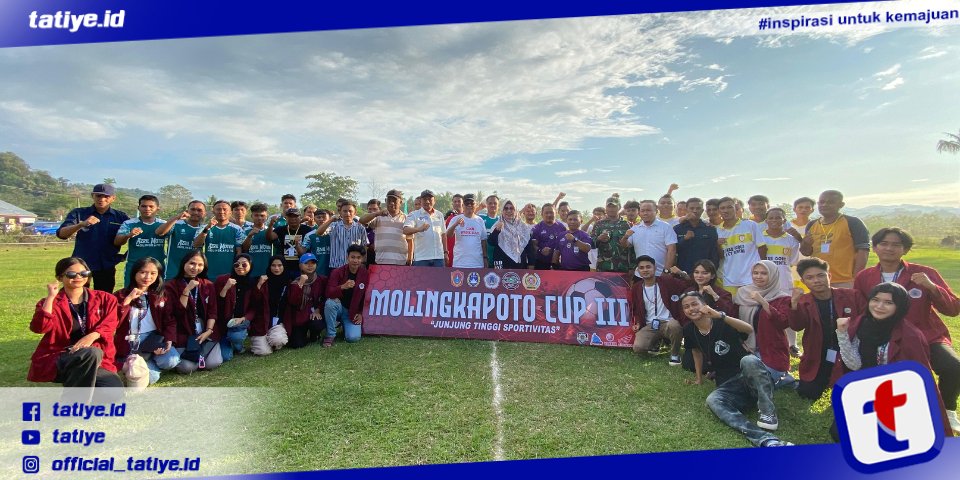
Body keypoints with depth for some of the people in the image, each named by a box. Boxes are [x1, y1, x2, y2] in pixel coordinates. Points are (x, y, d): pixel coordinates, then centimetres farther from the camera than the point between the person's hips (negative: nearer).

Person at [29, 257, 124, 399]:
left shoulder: (104, 299, 9)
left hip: (97, 360, 2)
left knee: (115, 391, -23)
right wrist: (51, 297, -14)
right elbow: (39, 328, -15)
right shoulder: (50, 302, 5)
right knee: (92, 353, -37)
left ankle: (74, 383, 7)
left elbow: (109, 324, -6)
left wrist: (93, 335, -25)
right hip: (56, 359, -2)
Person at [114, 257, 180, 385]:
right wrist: (128, 300, -17)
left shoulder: (161, 296, 10)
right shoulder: (122, 295, 3)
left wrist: (168, 341, -13)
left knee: (171, 361, -28)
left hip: (155, 339, 2)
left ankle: (150, 361, 6)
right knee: (151, 377, -22)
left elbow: (169, 322, 5)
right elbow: (114, 323, -11)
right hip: (132, 343, -2)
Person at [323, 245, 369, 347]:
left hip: (353, 312, 1)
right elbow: (329, 293, -22)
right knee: (330, 303, -36)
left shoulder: (365, 274, -5)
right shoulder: (337, 272, -11)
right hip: (338, 307, -1)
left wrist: (361, 313, 0)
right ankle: (330, 335, -15)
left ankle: (345, 325, 18)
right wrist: (343, 287, -40)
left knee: (353, 338, -20)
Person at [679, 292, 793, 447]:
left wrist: (721, 316, -37)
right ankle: (766, 440, -49)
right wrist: (699, 379, 27)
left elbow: (749, 329, -28)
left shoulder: (722, 323, -8)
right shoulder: (689, 331, 4)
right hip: (727, 385, 3)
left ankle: (768, 413, -23)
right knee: (712, 400, -32)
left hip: (751, 378, -3)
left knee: (748, 360, -38)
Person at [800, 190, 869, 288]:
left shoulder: (852, 223, -4)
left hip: (845, 283, -5)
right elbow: (806, 253, 17)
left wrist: (856, 279, -14)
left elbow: (862, 252, -7)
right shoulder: (811, 226, 11)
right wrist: (805, 244, -6)